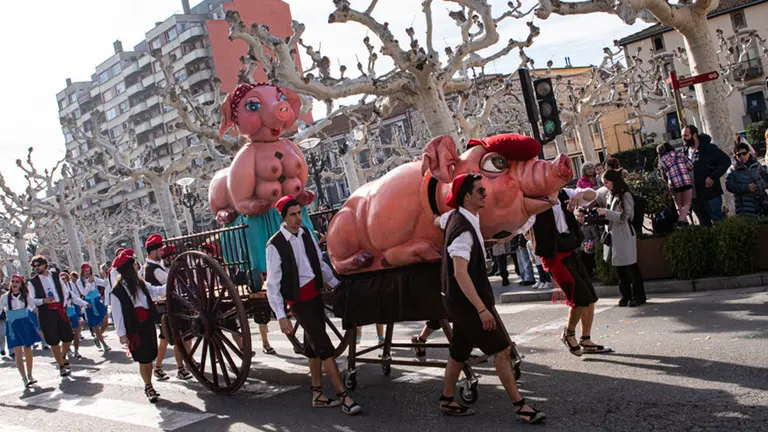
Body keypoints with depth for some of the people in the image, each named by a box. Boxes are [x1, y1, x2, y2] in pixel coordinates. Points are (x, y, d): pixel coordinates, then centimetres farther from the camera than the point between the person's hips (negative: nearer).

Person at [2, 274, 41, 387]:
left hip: (25, 325, 2)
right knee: (18, 354, -7)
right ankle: (24, 379, -3)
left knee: (28, 351, 7)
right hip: (12, 327, -1)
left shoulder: (26, 296, 3)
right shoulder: (5, 297, 0)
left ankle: (29, 376, 21)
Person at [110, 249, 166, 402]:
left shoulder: (141, 284, 5)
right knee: (143, 359, 2)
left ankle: (149, 386, 25)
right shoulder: (118, 291, -12)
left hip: (148, 325, 6)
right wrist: (122, 334, -11)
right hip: (134, 329, -6)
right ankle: (148, 387, 16)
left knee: (150, 357, 11)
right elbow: (117, 314, -11)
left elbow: (156, 291, 19)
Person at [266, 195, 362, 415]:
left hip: (316, 294, 6)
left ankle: (317, 395, 26)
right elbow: (272, 285, -15)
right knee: (324, 346, -9)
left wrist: (338, 285, 16)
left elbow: (320, 264, 16)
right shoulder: (275, 246, -16)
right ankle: (343, 397, -4)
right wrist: (281, 316, -18)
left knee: (314, 345, 14)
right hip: (299, 300, -6)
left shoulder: (306, 234, 3)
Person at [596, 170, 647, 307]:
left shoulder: (625, 195, -12)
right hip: (613, 235, 8)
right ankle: (626, 295, 20)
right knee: (619, 267, 12)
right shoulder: (611, 195, 11)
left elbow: (624, 216, -17)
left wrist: (606, 213, -24)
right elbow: (606, 206, 27)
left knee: (630, 266, -1)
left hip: (624, 235, -8)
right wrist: (596, 197, 15)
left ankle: (638, 296, 7)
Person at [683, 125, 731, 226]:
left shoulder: (709, 148, -8)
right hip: (695, 197, 6)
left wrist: (713, 177, -17)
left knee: (718, 221, -2)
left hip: (711, 194, -6)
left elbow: (726, 161, -11)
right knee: (704, 224, 14)